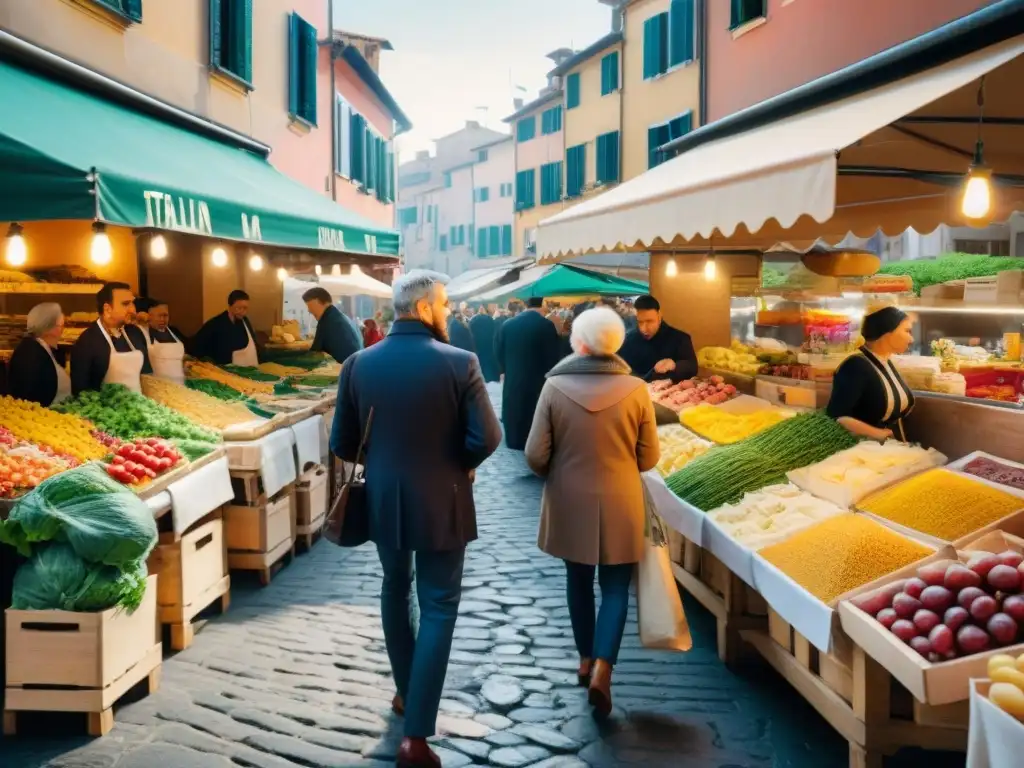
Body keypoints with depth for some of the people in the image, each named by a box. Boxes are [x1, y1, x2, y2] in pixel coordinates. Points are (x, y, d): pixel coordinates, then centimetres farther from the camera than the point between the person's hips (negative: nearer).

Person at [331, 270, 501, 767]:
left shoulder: (359, 364, -5)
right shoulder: (459, 364, -15)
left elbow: (342, 446, -1)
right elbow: (486, 439, -16)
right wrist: (459, 464, 4)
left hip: (381, 501, 4)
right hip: (440, 504, -4)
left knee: (395, 592, 25)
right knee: (438, 610, 4)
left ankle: (406, 693, 39)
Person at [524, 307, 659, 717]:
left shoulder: (555, 386, -13)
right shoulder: (636, 389, -11)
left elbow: (536, 454, -10)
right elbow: (649, 457, -3)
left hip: (570, 502, 1)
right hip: (620, 504, -1)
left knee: (579, 580, 20)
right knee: (615, 587, 10)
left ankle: (586, 660, 33)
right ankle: (602, 668, -5)